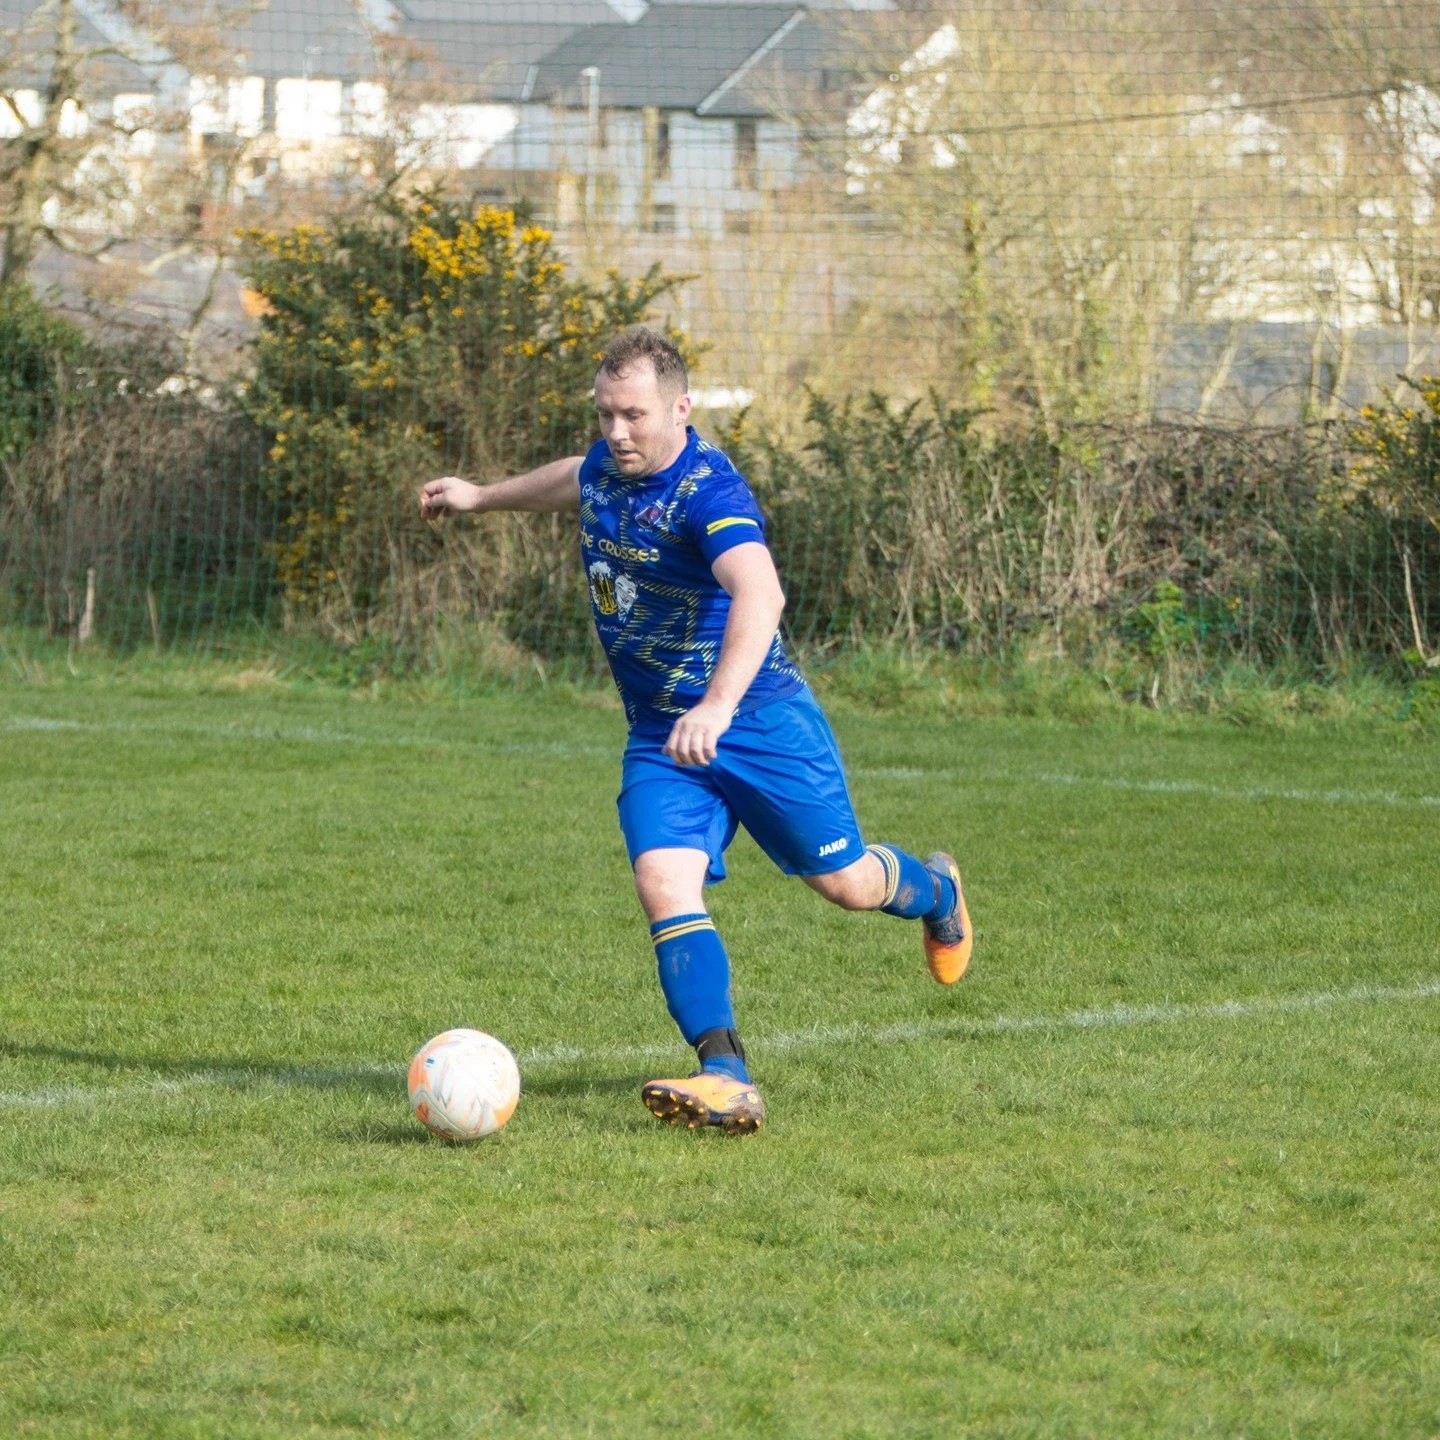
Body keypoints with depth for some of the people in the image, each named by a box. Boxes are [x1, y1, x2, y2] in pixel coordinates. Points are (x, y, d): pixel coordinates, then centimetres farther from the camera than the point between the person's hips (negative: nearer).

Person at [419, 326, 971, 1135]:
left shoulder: (708, 491, -25)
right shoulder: (607, 468, 0)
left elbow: (759, 595, -43)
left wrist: (719, 706, -56)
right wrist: (483, 497, 41)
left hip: (761, 725, -6)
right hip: (660, 738, 6)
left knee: (845, 883, 8)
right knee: (665, 881, -18)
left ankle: (935, 893, 46)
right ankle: (728, 1081, -27)